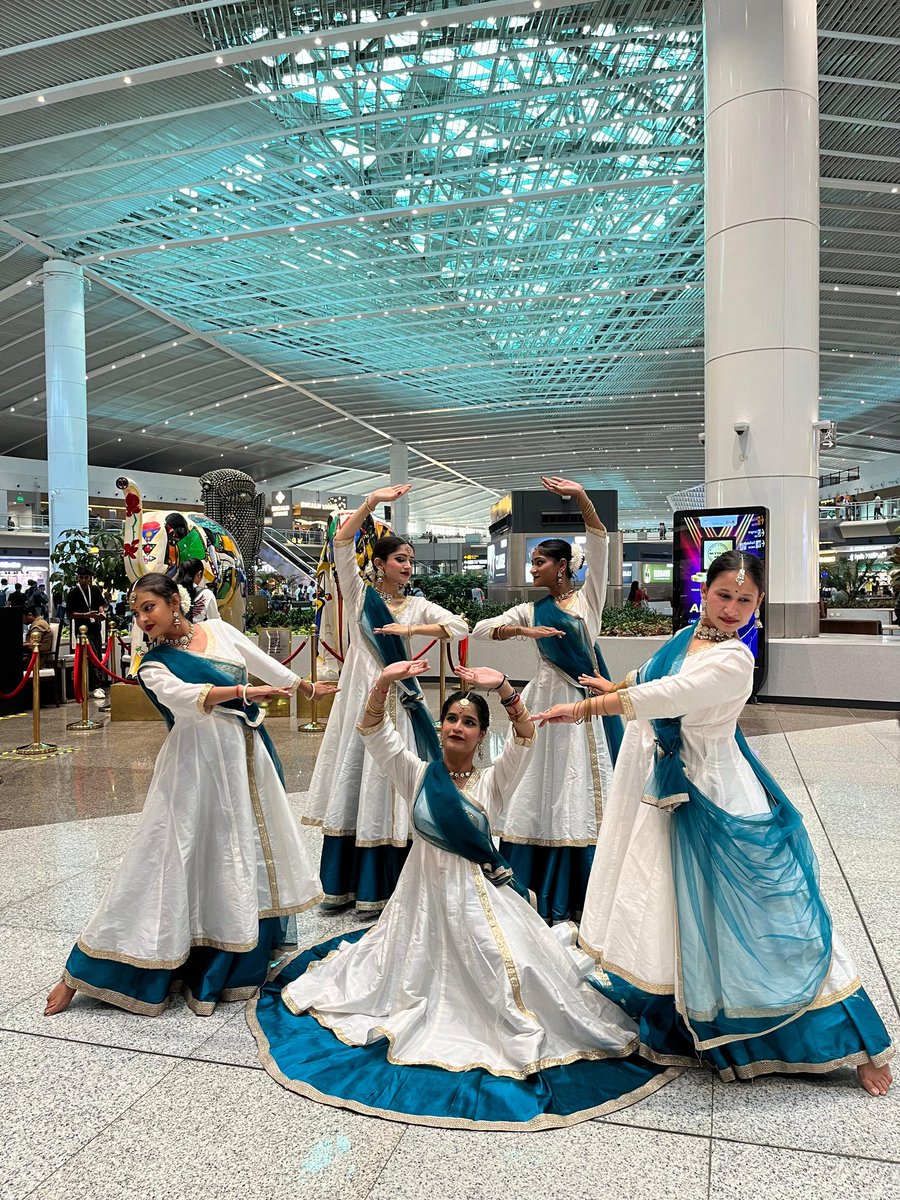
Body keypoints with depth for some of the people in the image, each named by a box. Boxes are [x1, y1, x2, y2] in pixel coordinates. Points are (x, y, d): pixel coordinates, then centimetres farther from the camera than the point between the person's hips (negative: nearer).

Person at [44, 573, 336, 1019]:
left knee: (250, 854, 11)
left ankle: (241, 959, 27)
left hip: (248, 757, 5)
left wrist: (307, 686, 28)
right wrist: (245, 691, -33)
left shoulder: (219, 630, 8)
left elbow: (265, 663, 19)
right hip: (198, 763, -5)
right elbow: (184, 696, -22)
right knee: (176, 859, -4)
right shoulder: (154, 665, -3)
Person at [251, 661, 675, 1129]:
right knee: (419, 966, 18)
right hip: (425, 891, 1)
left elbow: (524, 740, -22)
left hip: (479, 893, -1)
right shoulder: (416, 775, -3)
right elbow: (373, 732, -14)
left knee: (511, 966, -10)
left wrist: (504, 689, -40)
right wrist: (383, 683, -33)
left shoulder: (492, 782, -5)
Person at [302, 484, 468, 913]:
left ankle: (379, 888, 10)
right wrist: (371, 502, -12)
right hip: (360, 697, 0)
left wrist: (411, 629, -12)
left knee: (388, 784, 1)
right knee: (353, 780, 4)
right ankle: (341, 883, 16)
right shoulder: (359, 594, 5)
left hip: (397, 699, 1)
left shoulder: (417, 606, 9)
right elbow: (342, 543, -5)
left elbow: (460, 626, -3)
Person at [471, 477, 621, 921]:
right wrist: (526, 632, -13)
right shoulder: (532, 611, 8)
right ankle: (537, 892, 11)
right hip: (551, 699, 0)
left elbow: (599, 540, -4)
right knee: (550, 784, 2)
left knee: (589, 784, 4)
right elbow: (480, 628, 0)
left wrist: (581, 496, -13)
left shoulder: (589, 596, 5)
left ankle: (583, 890, 16)